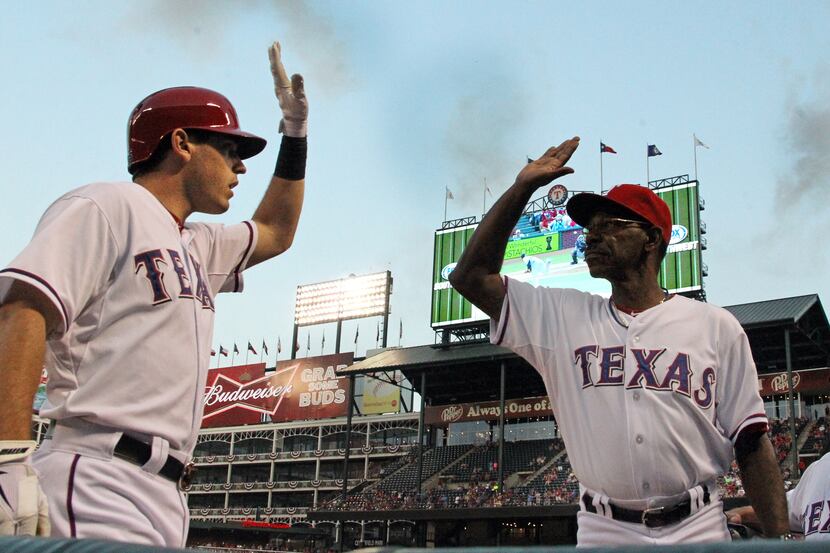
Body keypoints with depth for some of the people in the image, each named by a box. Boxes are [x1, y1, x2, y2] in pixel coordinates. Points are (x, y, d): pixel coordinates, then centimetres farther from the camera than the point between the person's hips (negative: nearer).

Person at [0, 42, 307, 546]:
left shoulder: (197, 246, 25)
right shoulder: (107, 208, -2)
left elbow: (276, 234, 41)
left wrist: (296, 132, 34)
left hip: (164, 500, 9)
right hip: (96, 496, -9)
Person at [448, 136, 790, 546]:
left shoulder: (715, 327, 5)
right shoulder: (563, 316, 9)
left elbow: (752, 443, 3)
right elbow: (471, 276, 4)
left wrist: (780, 539, -6)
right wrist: (522, 187, 4)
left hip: (698, 530, -1)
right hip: (602, 533, 1)